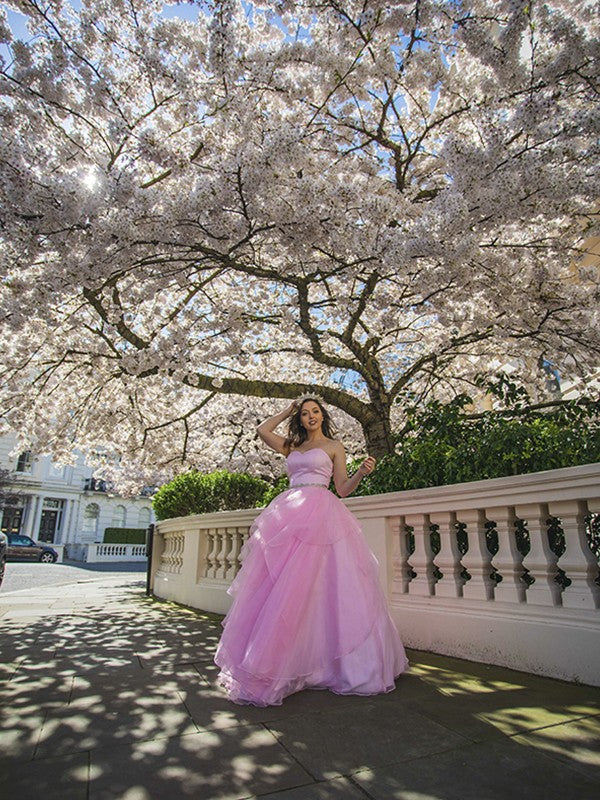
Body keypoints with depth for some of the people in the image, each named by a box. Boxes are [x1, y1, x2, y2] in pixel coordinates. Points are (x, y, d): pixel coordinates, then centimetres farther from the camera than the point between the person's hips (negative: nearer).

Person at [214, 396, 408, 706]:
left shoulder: (334, 445, 10)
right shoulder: (293, 447, 21)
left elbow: (342, 488, 7)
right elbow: (263, 430, 21)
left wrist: (361, 472, -11)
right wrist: (287, 412, 24)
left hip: (321, 515, -4)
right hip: (289, 515, 5)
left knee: (312, 588, -10)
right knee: (276, 586, -1)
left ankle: (326, 663, 2)